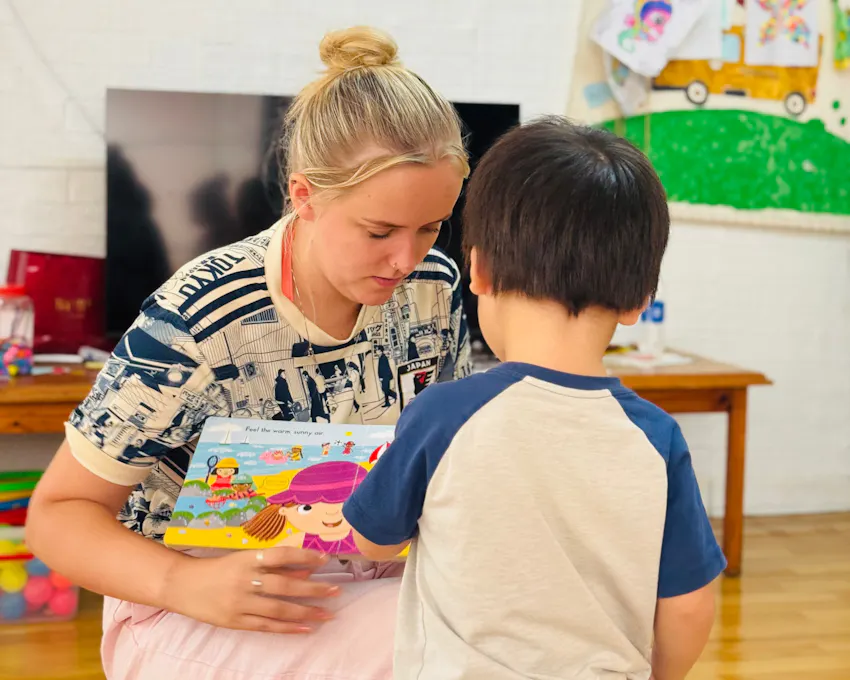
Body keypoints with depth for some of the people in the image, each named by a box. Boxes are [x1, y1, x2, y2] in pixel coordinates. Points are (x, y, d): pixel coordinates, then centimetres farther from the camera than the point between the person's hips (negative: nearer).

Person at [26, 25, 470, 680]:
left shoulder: (434, 288, -5)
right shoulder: (195, 325, -21)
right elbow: (59, 513, -13)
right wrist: (184, 585, -32)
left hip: (375, 586, 6)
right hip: (191, 618, -5)